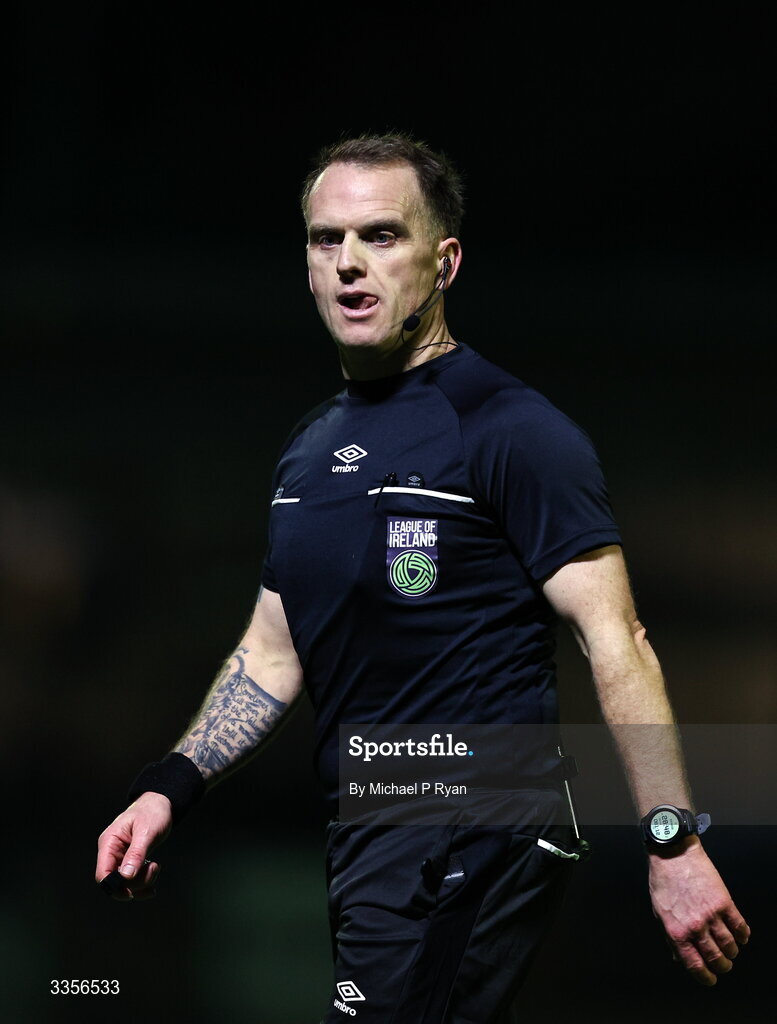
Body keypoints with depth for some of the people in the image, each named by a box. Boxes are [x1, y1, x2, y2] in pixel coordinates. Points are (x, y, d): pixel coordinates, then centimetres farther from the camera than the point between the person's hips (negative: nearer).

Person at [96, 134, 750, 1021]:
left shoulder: (510, 430, -9)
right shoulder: (310, 448, 17)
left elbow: (615, 643, -14)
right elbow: (272, 654, 22)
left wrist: (672, 845, -20)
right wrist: (169, 787, 8)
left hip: (476, 829, -8)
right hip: (368, 832, 8)